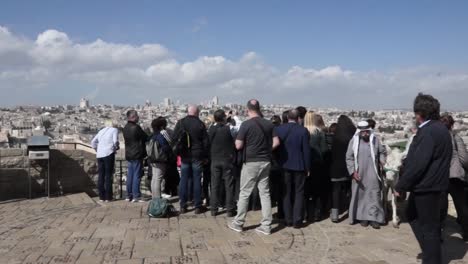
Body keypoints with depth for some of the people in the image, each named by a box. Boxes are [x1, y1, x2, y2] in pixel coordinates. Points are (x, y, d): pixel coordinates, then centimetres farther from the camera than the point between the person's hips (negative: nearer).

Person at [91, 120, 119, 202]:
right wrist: (116, 147, 8)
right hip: (109, 153, -5)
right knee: (108, 175, -1)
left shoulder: (101, 131, 20)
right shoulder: (114, 130, 3)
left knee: (101, 175, 9)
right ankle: (108, 197, 0)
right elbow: (115, 141, -10)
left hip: (99, 155, 5)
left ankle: (101, 196, 11)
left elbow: (93, 142, 15)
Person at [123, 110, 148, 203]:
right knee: (137, 176, -4)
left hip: (129, 155, 8)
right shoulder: (136, 127, -16)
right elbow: (146, 138, -10)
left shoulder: (125, 128, 10)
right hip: (137, 155, -8)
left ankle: (129, 196, 17)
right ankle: (136, 196, -3)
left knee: (130, 176, 12)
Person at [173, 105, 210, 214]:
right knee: (197, 180, 4)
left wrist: (178, 151, 14)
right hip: (197, 156, -2)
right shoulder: (200, 124, -7)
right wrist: (205, 156, 3)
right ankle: (198, 206, 8)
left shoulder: (180, 123, -1)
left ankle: (183, 206, 11)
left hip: (184, 156, 2)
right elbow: (206, 141, -4)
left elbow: (174, 139, 2)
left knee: (184, 180, 8)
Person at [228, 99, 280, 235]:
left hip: (251, 162, -4)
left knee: (244, 193, 7)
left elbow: (238, 146, -11)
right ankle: (266, 226, 11)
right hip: (265, 162, 5)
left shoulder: (246, 124, -12)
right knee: (265, 193, 8)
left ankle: (238, 223, 16)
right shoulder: (268, 124, 3)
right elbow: (276, 142, 2)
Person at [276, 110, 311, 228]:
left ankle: (288, 220, 15)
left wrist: (278, 163, 10)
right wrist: (307, 167, 0)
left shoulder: (278, 129, -4)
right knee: (299, 193, 8)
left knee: (286, 193, 11)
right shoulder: (303, 131, -11)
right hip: (299, 166, -2)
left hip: (285, 165, 2)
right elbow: (306, 150, -9)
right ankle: (297, 221, 8)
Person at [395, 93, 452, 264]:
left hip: (425, 185, -10)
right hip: (434, 183, 10)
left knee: (428, 225, 1)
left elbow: (418, 164, -25)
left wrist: (400, 186, -18)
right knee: (413, 214, 22)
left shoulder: (428, 131, -20)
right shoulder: (440, 128, 11)